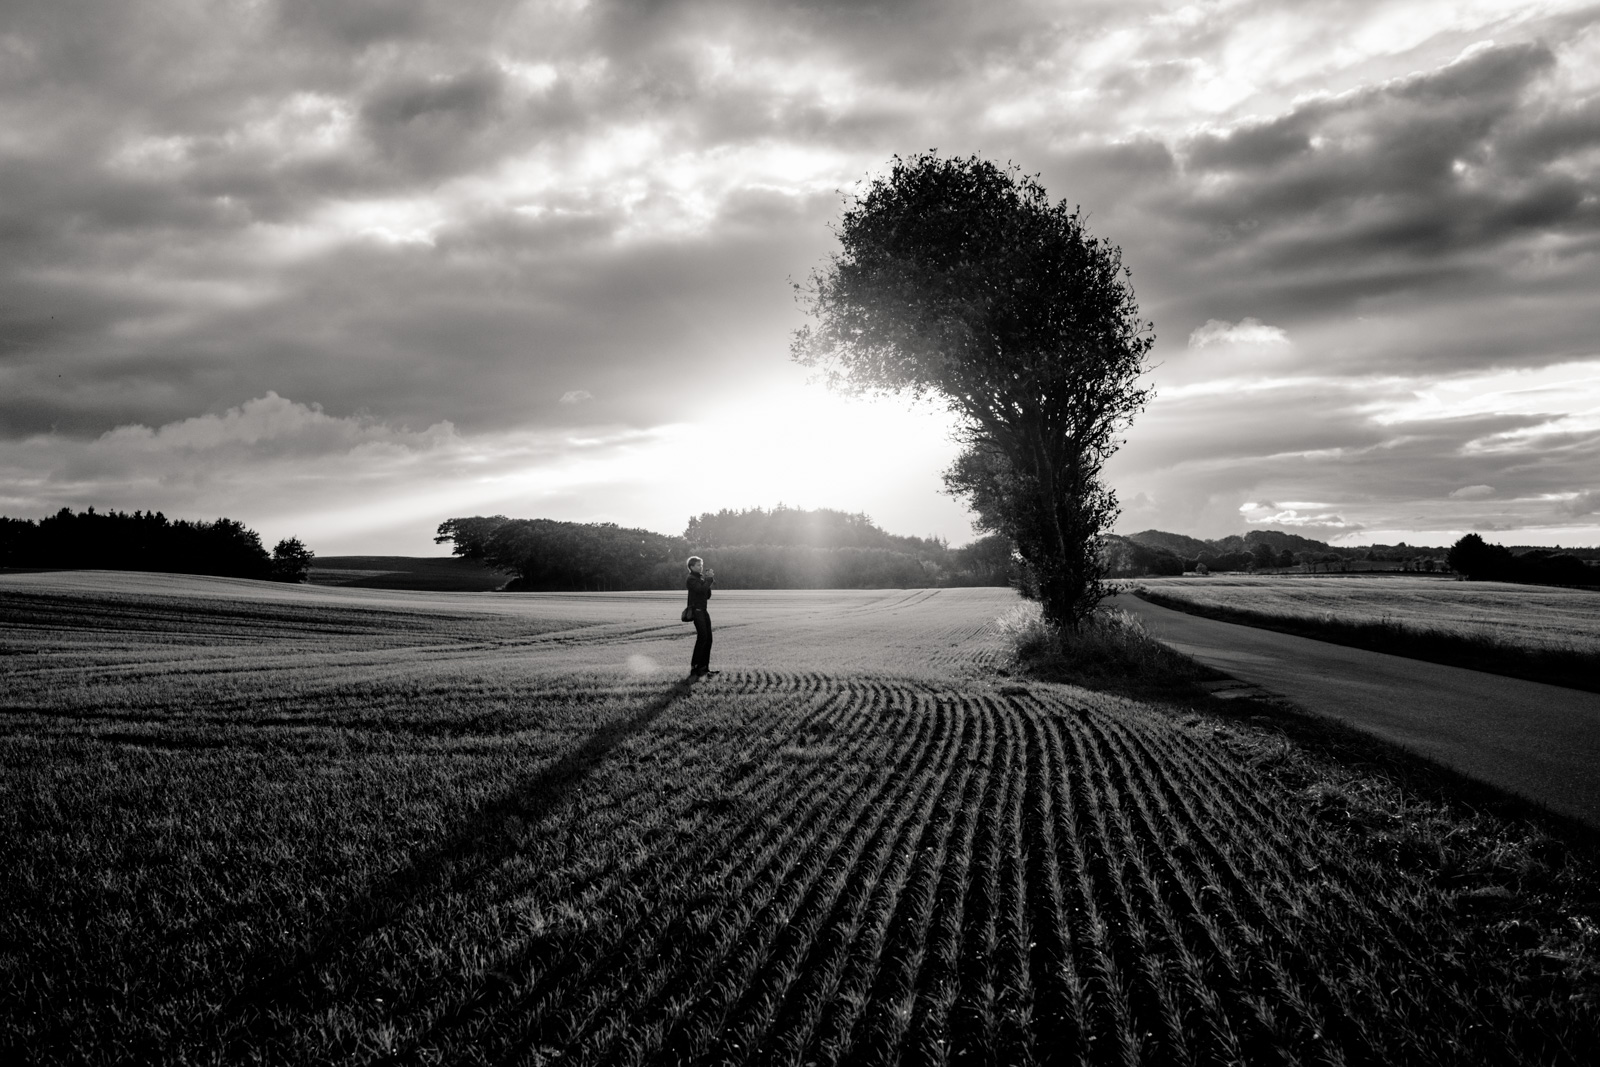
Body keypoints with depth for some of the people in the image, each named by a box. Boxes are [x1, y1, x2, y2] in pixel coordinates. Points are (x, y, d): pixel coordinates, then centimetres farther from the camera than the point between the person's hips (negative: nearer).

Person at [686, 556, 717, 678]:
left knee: (708, 638, 6)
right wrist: (710, 579, -11)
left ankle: (704, 668, 10)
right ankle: (694, 668, -16)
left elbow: (708, 595, 15)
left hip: (703, 611, 9)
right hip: (696, 610, -9)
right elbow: (701, 589, -22)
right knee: (702, 637, -16)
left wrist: (709, 579, 5)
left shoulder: (701, 578, 18)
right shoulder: (691, 579, -7)